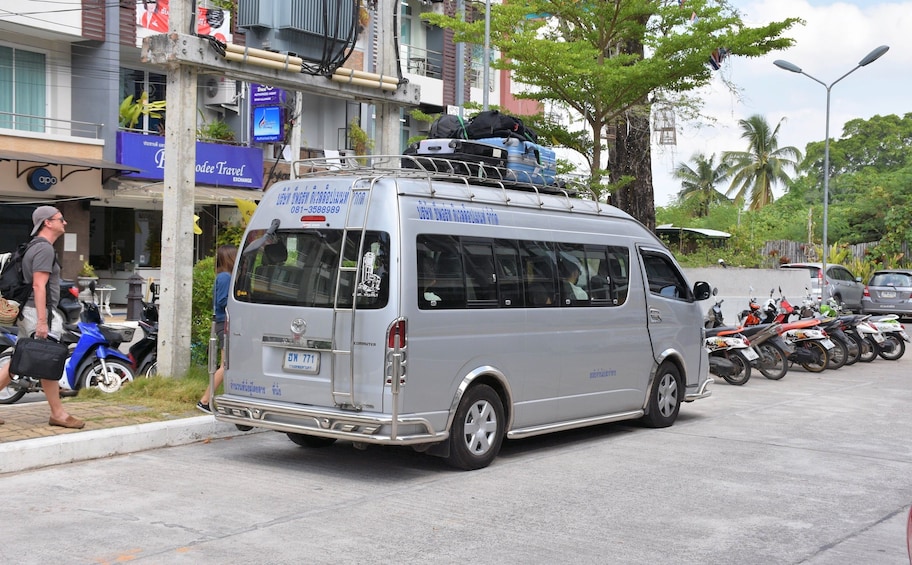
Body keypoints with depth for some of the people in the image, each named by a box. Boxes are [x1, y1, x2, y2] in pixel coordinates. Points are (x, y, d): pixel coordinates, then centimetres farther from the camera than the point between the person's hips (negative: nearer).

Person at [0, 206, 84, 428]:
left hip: (28, 310, 10)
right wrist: (42, 321, -24)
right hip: (39, 311, -10)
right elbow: (38, 286, -21)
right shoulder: (45, 249, -14)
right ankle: (58, 414, 3)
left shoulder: (35, 247, 18)